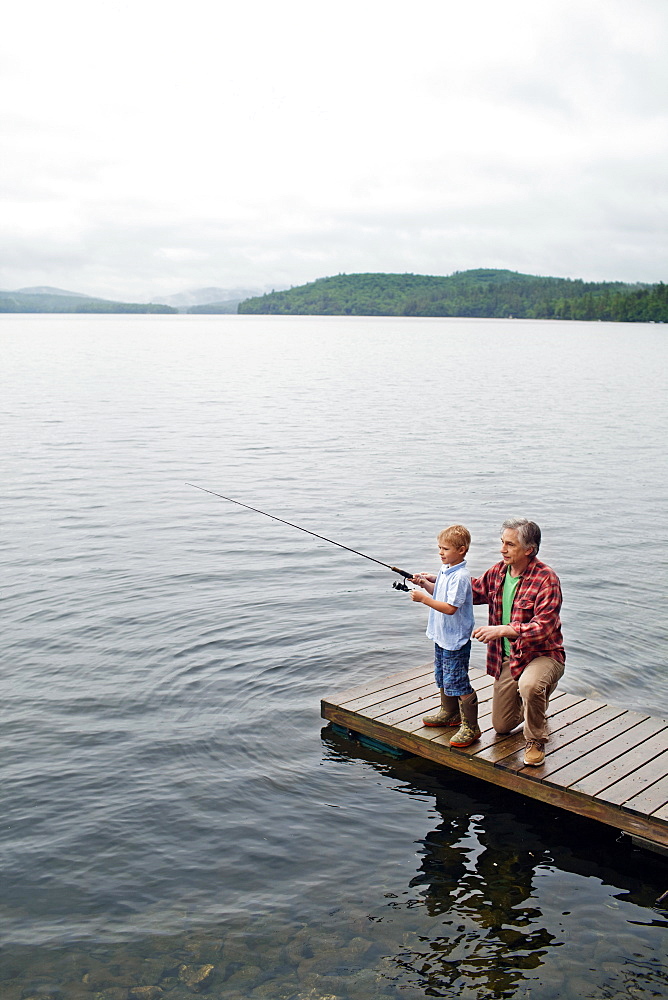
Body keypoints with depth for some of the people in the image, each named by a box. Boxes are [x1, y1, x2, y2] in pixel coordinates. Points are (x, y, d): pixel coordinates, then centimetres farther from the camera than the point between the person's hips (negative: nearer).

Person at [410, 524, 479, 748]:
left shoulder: (460, 577, -23)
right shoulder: (445, 570, 6)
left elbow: (450, 608, -28)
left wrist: (424, 599, -27)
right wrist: (425, 583, 3)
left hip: (455, 640, -10)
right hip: (441, 636, 10)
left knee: (457, 683, -7)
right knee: (442, 678, 22)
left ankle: (470, 727, 2)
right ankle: (449, 714, 40)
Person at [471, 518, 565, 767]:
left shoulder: (546, 579, -22)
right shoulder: (498, 571, 0)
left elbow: (543, 627, -30)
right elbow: (473, 590, 17)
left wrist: (502, 630, -36)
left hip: (542, 655, -7)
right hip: (507, 658, 7)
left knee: (529, 685, -41)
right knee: (501, 725, 12)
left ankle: (535, 741, -13)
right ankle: (536, 703, 43)